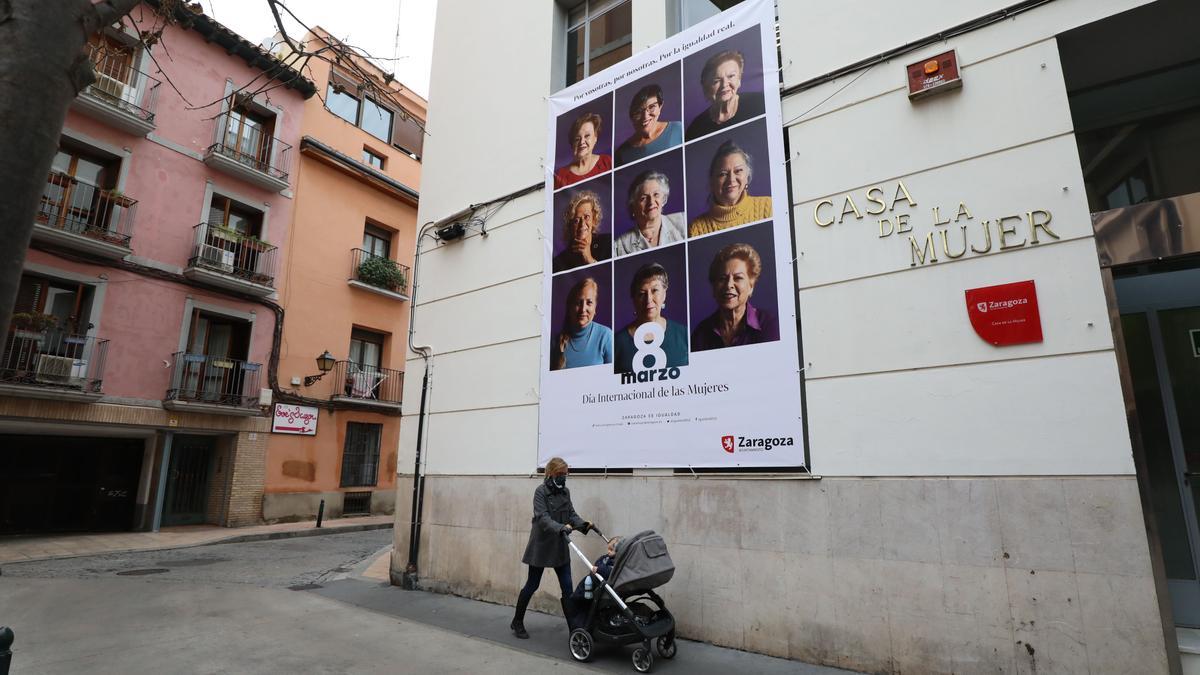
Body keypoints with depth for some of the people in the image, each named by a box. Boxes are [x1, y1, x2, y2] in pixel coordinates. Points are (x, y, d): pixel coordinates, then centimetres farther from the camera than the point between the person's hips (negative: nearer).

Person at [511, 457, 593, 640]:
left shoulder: (565, 492, 6)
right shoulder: (541, 491, -14)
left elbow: (571, 514, 6)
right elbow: (542, 518, -24)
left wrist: (583, 524, -14)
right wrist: (560, 528, -40)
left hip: (560, 546, 6)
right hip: (541, 545, -5)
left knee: (567, 587, 3)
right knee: (532, 585, 8)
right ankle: (517, 622, 27)